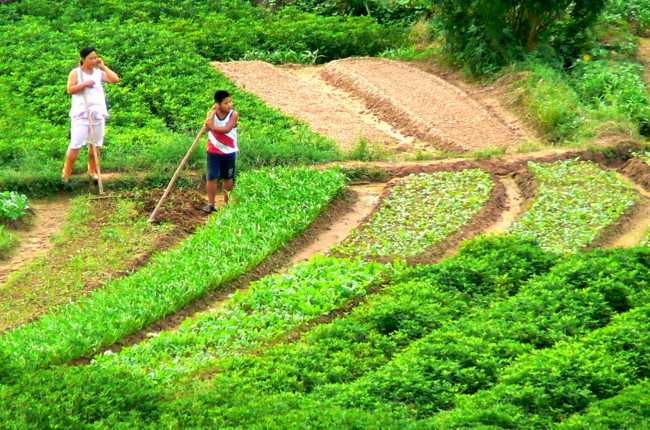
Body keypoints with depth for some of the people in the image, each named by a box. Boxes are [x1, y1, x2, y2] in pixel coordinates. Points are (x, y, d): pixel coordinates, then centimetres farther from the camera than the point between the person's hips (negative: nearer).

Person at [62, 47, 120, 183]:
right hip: (81, 114, -4)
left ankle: (93, 171, 21)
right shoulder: (76, 73, 3)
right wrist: (84, 84, -15)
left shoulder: (99, 73, 11)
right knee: (76, 144, -9)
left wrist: (103, 66, 2)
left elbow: (115, 79, -2)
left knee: (96, 144, 8)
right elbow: (70, 89, -7)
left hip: (98, 114, 4)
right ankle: (66, 173, -3)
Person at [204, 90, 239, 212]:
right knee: (212, 177, -2)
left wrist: (213, 127, -21)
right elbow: (208, 126, -22)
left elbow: (227, 129, -22)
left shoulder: (233, 114, -9)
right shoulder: (212, 113, -5)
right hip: (214, 150, 0)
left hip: (229, 151, 0)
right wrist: (213, 112, -21)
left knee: (228, 178, 12)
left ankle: (227, 202, 25)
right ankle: (210, 204, 4)